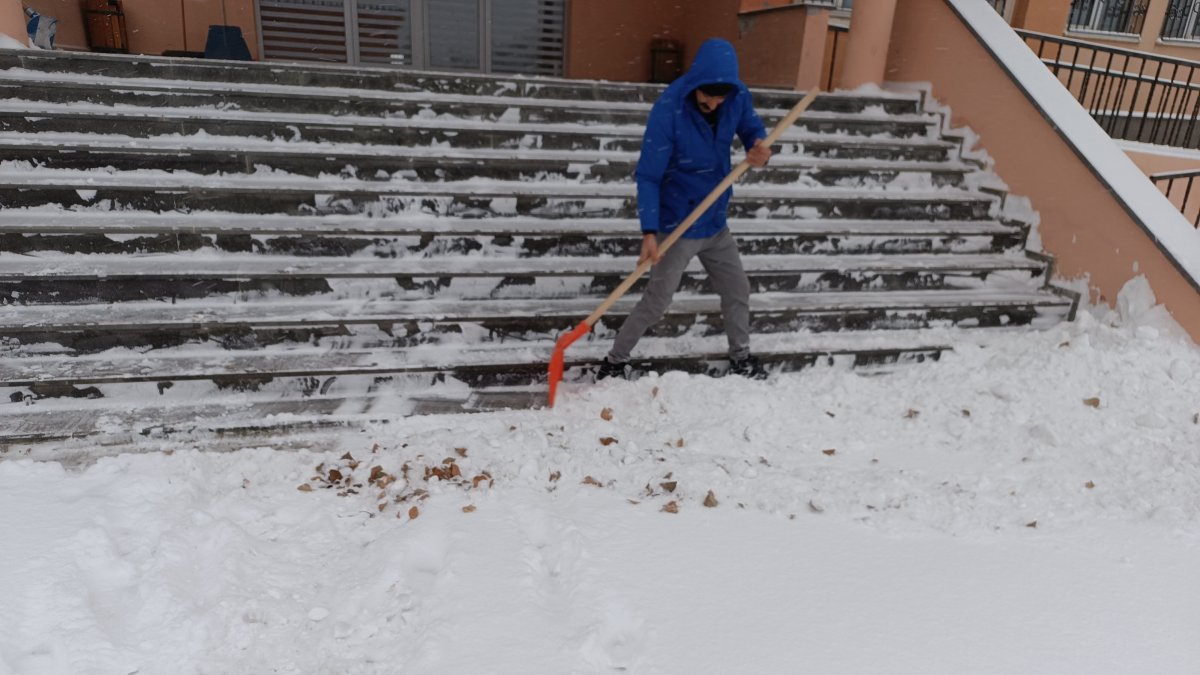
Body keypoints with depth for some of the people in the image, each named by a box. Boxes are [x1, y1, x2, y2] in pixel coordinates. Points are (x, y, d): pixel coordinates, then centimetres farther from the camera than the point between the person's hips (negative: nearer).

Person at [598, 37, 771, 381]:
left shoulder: (737, 97, -8)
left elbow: (754, 130, 9)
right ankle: (614, 362, 10)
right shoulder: (668, 110, -24)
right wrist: (649, 232, -31)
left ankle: (741, 358, 36)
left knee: (738, 290, 16)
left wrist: (760, 151, -17)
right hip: (677, 226, -6)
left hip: (715, 223, 6)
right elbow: (648, 177, -22)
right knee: (656, 301, -5)